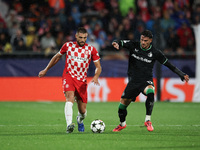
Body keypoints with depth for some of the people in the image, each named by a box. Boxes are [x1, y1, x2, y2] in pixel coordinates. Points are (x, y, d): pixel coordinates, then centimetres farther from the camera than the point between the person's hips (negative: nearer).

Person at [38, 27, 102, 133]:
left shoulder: (91, 49, 1)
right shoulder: (68, 45, 3)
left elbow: (98, 67, 4)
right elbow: (57, 57, 19)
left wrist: (95, 77, -17)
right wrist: (46, 70, 23)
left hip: (82, 80, 1)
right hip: (68, 76, -1)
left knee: (82, 111, 3)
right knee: (70, 97, -32)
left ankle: (80, 120, 41)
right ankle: (69, 125, -45)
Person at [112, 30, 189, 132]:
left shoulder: (155, 53, -5)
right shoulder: (134, 46, -3)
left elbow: (169, 65, 2)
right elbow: (120, 43, -13)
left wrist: (182, 75, -3)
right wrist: (116, 43, -39)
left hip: (146, 81, -2)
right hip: (133, 81, 2)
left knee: (150, 93, -37)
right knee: (122, 105, 2)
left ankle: (148, 120, -27)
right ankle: (122, 124, 34)